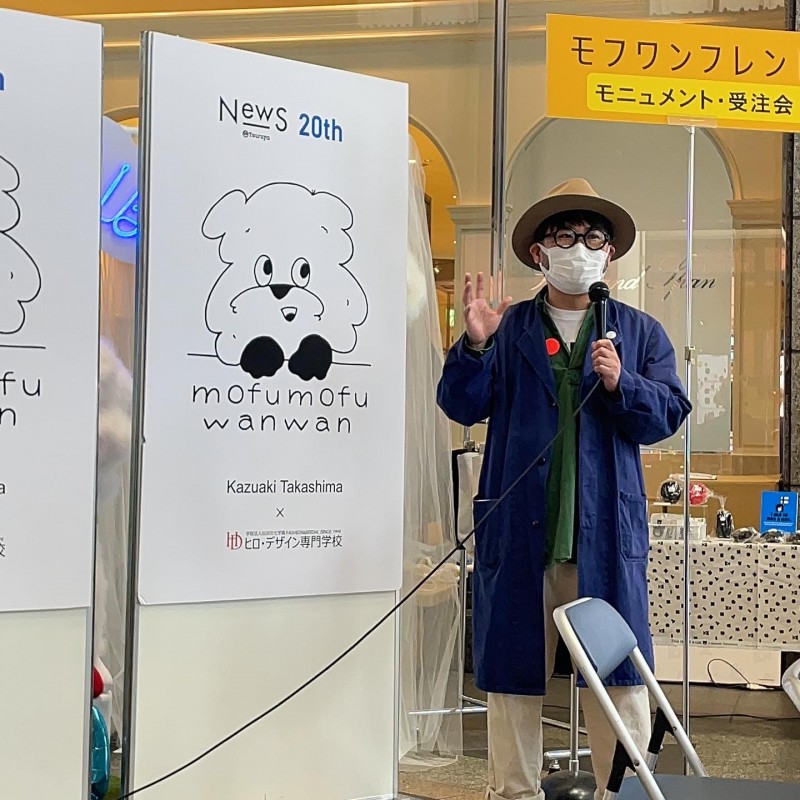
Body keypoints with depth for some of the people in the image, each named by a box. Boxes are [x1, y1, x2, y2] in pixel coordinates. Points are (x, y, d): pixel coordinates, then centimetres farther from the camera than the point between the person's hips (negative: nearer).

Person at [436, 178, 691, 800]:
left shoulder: (640, 333, 12)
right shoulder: (507, 330, 9)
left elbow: (667, 415, 4)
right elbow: (462, 406, 1)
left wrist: (621, 384, -15)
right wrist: (474, 345, -15)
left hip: (606, 533, 0)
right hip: (519, 531, 0)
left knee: (620, 678, 2)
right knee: (512, 672, 7)